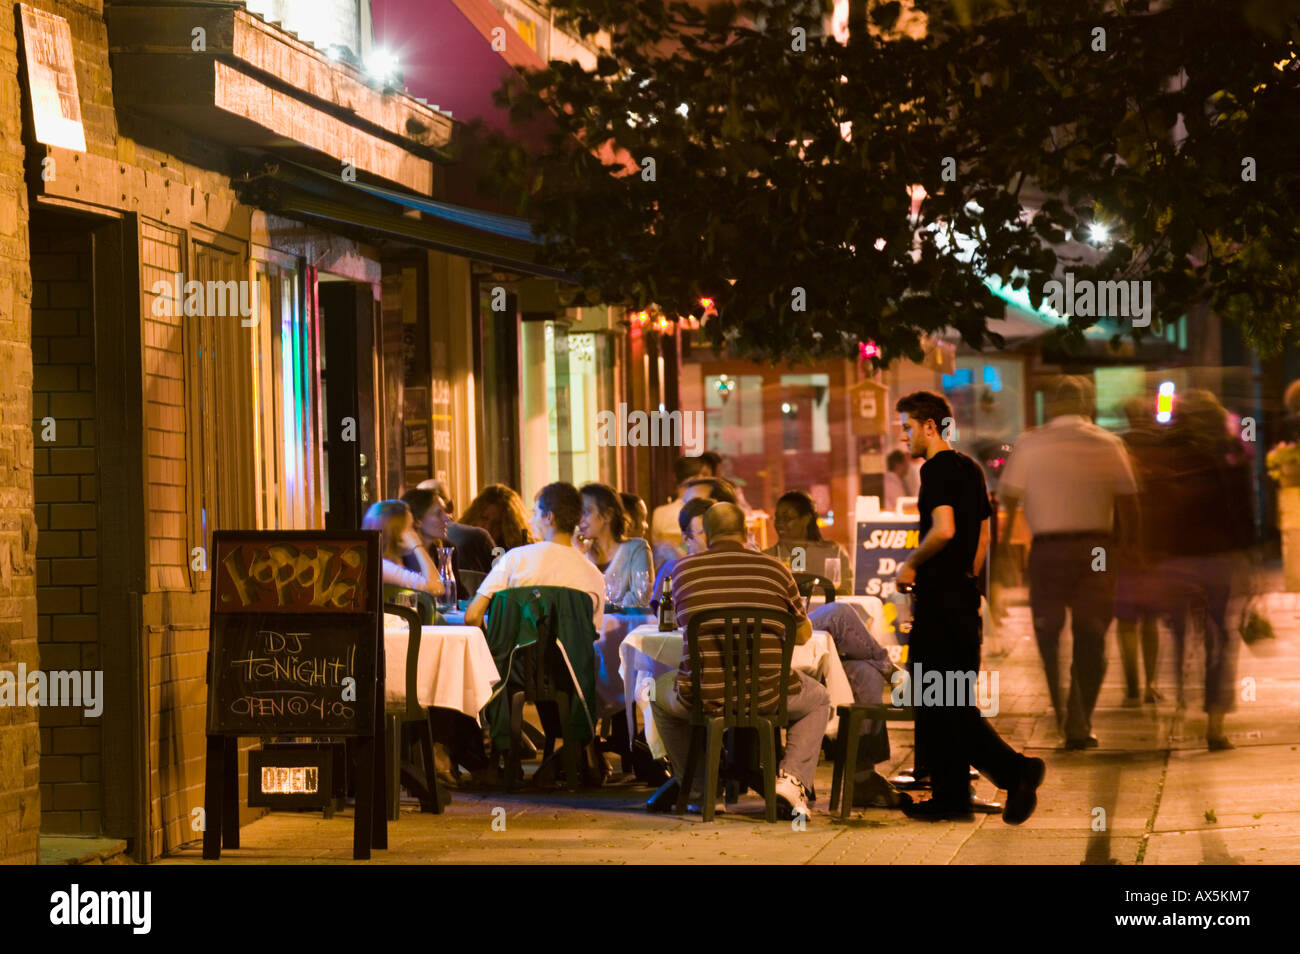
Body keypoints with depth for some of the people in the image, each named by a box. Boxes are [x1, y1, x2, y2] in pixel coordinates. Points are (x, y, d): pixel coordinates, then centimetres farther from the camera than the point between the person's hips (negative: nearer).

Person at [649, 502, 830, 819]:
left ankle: (700, 791, 31)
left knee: (661, 698, 35)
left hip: (702, 696, 1)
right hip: (765, 696, -1)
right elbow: (803, 634, 13)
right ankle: (791, 777, 7)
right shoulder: (774, 569, 1)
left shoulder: (684, 569, 3)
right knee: (818, 699, 31)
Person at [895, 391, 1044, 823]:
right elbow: (983, 534, 20)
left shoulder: (936, 470, -13)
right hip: (965, 596, 9)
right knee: (954, 702, 11)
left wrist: (911, 564, -11)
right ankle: (950, 796, 13)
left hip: (939, 597, -9)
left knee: (938, 703, -6)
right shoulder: (970, 469, 15)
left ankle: (1014, 770, -15)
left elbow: (944, 528, -25)